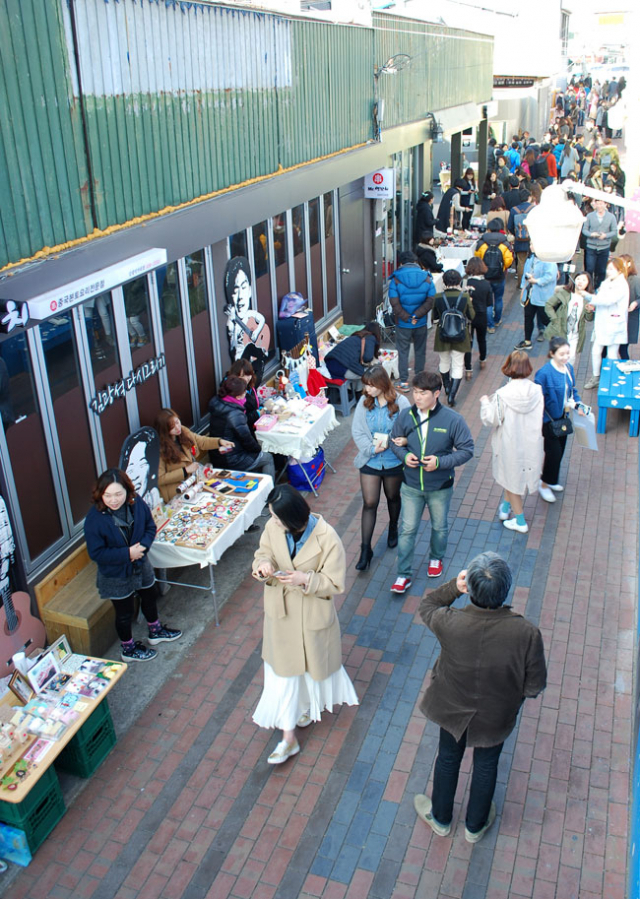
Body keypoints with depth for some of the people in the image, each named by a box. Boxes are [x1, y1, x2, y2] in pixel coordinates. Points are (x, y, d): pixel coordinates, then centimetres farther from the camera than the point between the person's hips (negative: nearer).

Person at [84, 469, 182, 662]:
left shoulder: (137, 504, -18)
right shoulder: (94, 519, -30)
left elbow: (150, 527, -4)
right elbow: (96, 553, -25)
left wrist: (143, 545, -23)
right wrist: (127, 554, -29)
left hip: (140, 565, 5)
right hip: (115, 574, -5)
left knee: (150, 596, 28)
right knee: (124, 612, 15)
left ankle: (155, 631, 56)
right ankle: (128, 648, 42)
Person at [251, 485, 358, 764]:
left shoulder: (326, 538, -27)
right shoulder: (273, 527, -15)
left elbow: (335, 583, -18)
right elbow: (263, 552, 3)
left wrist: (305, 579, -34)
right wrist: (263, 564, -21)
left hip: (312, 613, -3)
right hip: (281, 610, 3)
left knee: (315, 662, 22)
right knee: (282, 670, 11)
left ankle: (311, 704, 57)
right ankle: (288, 737, 26)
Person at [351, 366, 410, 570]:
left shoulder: (400, 402, -13)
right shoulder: (364, 402, -7)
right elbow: (357, 432, -5)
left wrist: (395, 442, -27)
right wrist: (372, 448, -20)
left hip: (393, 461, 0)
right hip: (370, 461, 1)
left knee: (393, 497, 21)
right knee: (369, 503, 1)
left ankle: (393, 529, 50)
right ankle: (365, 549, 8)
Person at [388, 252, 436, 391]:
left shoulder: (396, 280, -10)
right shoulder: (427, 278, -3)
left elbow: (395, 303, -16)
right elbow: (430, 300, -10)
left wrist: (407, 318, -11)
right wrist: (416, 316, -14)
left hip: (403, 324, -2)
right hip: (421, 323, 2)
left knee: (403, 352, 8)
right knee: (420, 351, 16)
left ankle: (404, 381, 11)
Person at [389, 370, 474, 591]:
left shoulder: (452, 420, -18)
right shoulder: (405, 416, -10)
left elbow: (467, 450, -12)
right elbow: (395, 442, 6)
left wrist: (440, 462, -25)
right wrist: (404, 455, -17)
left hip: (440, 487, -1)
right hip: (411, 486, 1)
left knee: (439, 527, 20)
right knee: (407, 529, 5)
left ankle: (436, 558, 48)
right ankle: (403, 575, 17)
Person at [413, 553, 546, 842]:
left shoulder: (449, 623, -35)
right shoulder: (527, 633, -35)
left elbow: (427, 605, -9)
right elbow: (535, 686, -19)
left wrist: (453, 587, -20)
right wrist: (513, 692, 1)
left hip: (452, 709, 0)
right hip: (496, 717, 0)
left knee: (448, 758, 28)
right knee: (486, 765, 28)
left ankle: (440, 818, 54)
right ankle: (475, 825, 54)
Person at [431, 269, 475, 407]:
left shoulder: (438, 298, -12)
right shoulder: (465, 297, -14)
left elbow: (435, 319, -3)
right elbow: (471, 316, -2)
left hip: (442, 336, 1)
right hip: (460, 337, -1)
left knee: (444, 362, 23)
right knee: (458, 366, 8)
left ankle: (447, 388, 43)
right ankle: (451, 396, -2)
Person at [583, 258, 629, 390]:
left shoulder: (621, 285, -15)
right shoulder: (606, 283, 10)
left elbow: (608, 300, -26)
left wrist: (588, 297, -29)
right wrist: (593, 305, -5)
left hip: (613, 324, -7)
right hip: (601, 323, 7)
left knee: (611, 355, 3)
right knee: (596, 351, 10)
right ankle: (596, 377, 26)